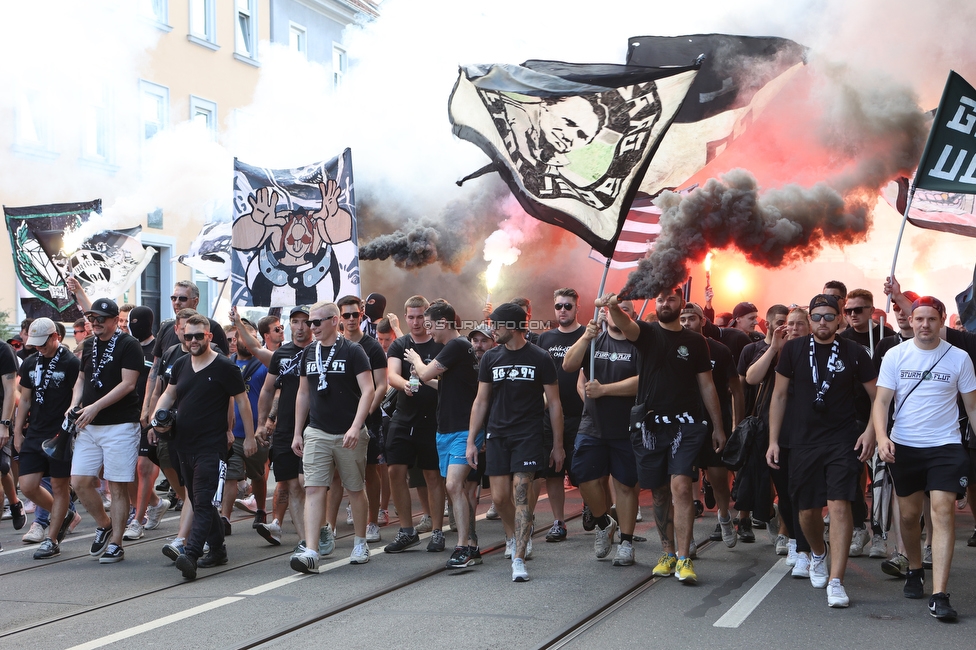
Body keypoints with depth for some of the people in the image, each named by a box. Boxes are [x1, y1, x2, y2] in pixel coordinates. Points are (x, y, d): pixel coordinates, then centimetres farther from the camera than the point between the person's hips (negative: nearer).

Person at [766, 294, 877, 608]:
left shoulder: (854, 352, -1)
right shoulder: (794, 350, 2)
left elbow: (878, 395, 5)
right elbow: (779, 395, 8)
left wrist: (871, 431, -9)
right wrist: (773, 440, 4)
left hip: (843, 440, -2)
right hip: (804, 441, 2)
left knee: (839, 505, -14)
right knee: (808, 509, 11)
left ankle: (836, 581, -13)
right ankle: (818, 554, 42)